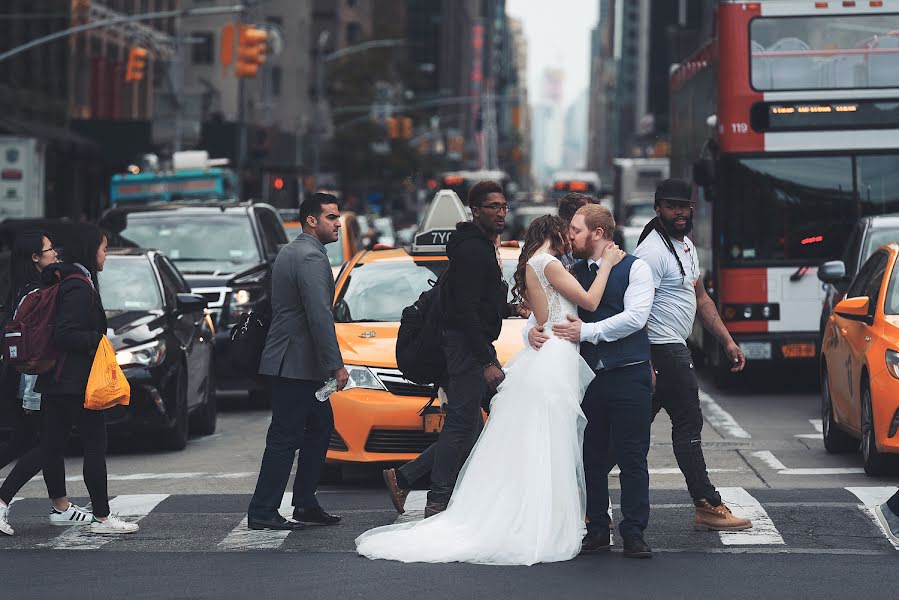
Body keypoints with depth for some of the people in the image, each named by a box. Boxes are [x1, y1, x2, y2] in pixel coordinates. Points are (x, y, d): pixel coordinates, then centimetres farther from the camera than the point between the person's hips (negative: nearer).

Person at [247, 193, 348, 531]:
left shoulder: (290, 252, 16)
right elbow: (319, 316, -23)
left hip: (286, 360, 10)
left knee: (320, 427, 17)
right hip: (297, 365, -10)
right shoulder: (311, 257, -16)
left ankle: (305, 504, 20)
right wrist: (336, 365, -21)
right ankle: (262, 513, -2)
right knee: (285, 438, -6)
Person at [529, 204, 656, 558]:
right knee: (592, 458, 6)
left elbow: (635, 317, -13)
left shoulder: (634, 268, -1)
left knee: (632, 457, -3)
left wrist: (587, 331, -15)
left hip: (629, 377, -4)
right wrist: (532, 330, -6)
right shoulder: (573, 274, 14)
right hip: (589, 378, 5)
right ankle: (598, 531, 14)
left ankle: (633, 533, 3)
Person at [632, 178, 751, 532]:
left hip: (676, 348, 10)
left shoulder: (686, 245, 17)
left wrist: (727, 341, 16)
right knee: (688, 424, -7)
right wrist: (646, 366, -25)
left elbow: (700, 298, 23)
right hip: (664, 351, -10)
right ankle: (707, 506, -3)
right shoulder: (653, 251, -15)